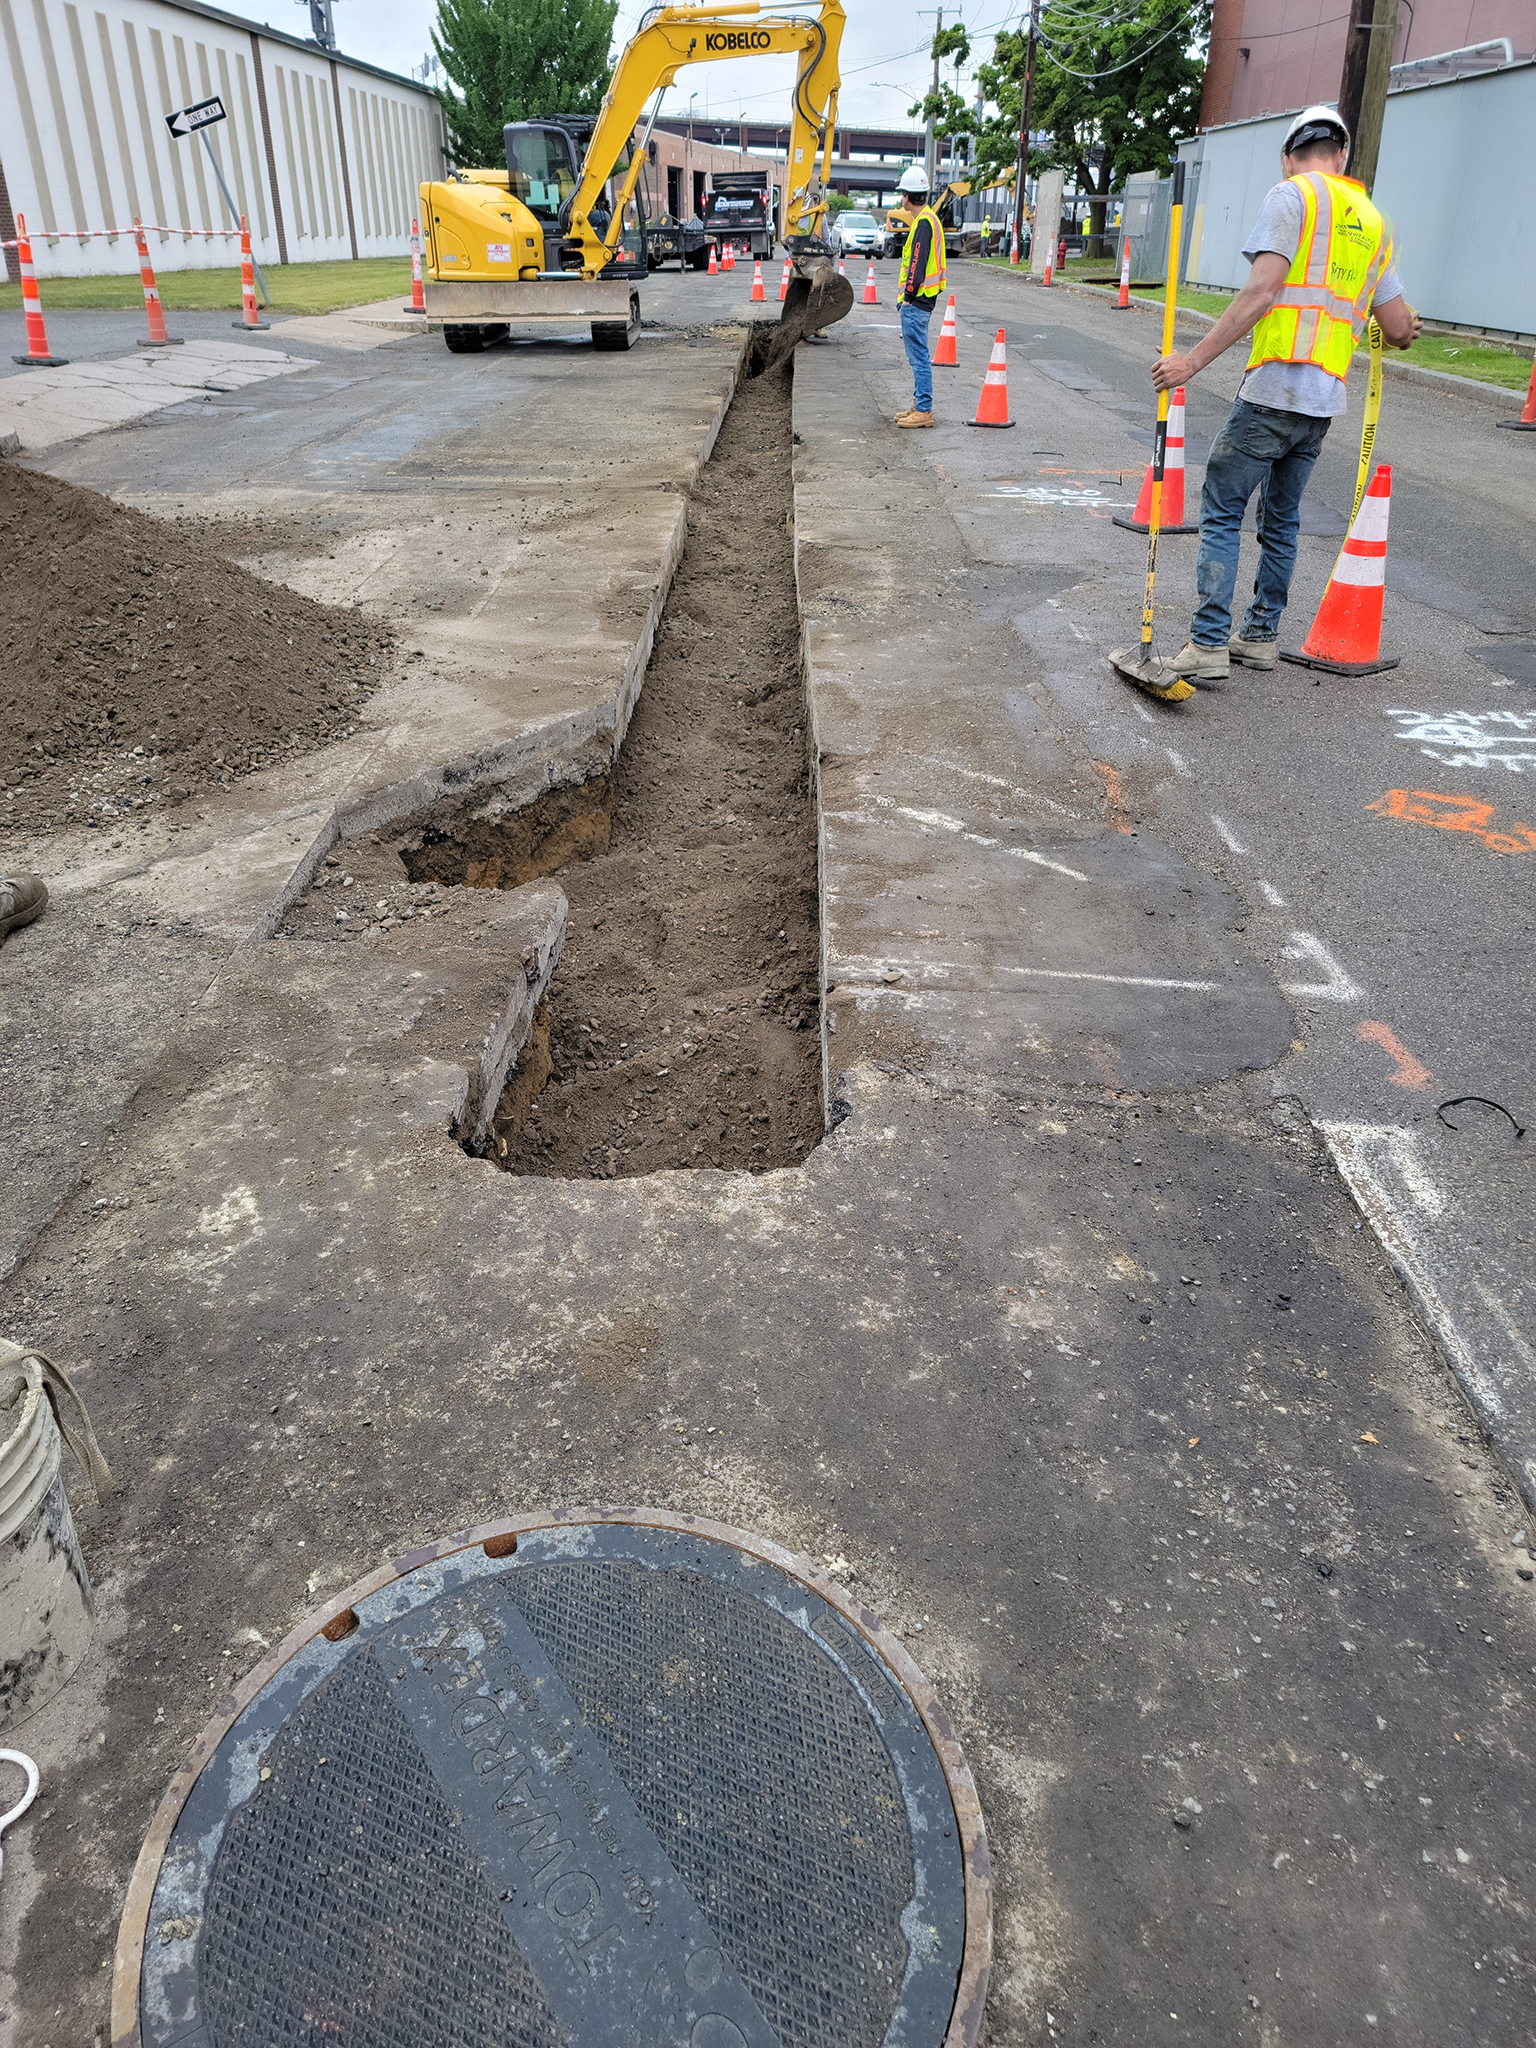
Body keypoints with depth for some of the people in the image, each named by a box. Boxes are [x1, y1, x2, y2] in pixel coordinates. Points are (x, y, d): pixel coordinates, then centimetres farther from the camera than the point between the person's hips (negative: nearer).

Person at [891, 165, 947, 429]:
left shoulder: (923, 222, -16)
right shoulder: (929, 218, 16)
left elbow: (918, 263, -21)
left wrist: (908, 296, -16)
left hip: (916, 301, -11)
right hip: (921, 299, 11)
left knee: (919, 356, -8)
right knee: (917, 355, 16)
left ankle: (924, 412, -6)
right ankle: (920, 405, 24)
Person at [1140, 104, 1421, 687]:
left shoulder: (1290, 196, 0)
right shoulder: (1373, 221, 19)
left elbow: (1261, 293, -15)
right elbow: (1399, 328, 20)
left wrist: (1194, 359, -17)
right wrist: (1403, 330, 44)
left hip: (1272, 390, -7)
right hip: (1324, 400, 7)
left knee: (1221, 513, -4)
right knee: (1281, 519, 16)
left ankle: (1208, 646, -11)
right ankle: (1260, 637, 22)